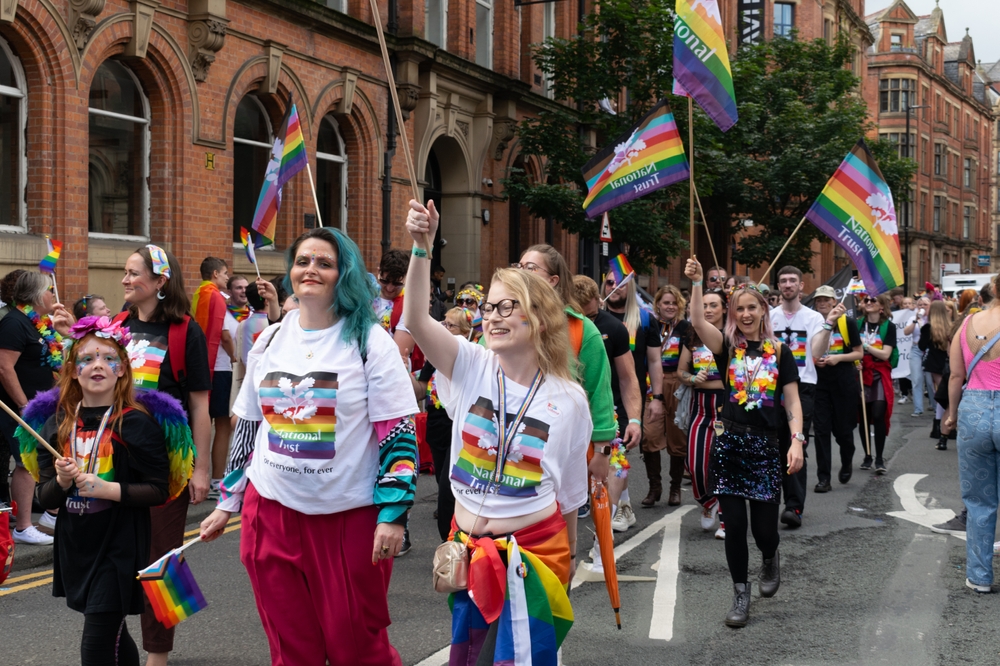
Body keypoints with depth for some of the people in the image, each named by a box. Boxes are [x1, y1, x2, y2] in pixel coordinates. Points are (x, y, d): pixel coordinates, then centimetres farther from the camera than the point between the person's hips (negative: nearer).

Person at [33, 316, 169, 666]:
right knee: (113, 636, 19)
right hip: (74, 547, 5)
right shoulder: (57, 424, 4)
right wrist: (62, 482, -15)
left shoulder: (136, 424, -10)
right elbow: (45, 499, 6)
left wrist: (108, 489, -23)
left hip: (118, 549, -5)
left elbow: (157, 491, -11)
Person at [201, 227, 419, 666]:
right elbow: (246, 426, 16)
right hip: (271, 512, 4)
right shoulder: (269, 341, 8)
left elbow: (399, 433, -9)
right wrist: (228, 501, 15)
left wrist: (393, 513, -15)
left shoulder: (370, 342, -6)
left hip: (349, 516, -4)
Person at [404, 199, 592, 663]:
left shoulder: (568, 399, -4)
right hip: (468, 546, 2)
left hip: (535, 548, -2)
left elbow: (570, 488, 6)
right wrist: (421, 247, -32)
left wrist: (568, 557, 13)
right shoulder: (471, 367, -4)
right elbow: (417, 320, -21)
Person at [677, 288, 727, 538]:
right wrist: (692, 378, -2)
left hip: (727, 403, -4)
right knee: (695, 464, -3)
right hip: (701, 404, 4)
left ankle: (726, 518, 9)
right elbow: (681, 370, 17)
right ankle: (708, 503, 27)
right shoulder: (693, 337, 10)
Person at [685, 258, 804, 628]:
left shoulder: (779, 352, 5)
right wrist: (696, 283, -24)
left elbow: (792, 402, 2)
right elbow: (697, 321, -15)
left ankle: (770, 559, 36)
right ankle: (740, 595, 16)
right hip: (728, 441, 0)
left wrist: (797, 440, -9)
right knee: (734, 524, 1)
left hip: (765, 445, 0)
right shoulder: (727, 346, 4)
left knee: (764, 526, -1)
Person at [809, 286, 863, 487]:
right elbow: (808, 352, 11)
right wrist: (813, 359, -11)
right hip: (819, 382, 2)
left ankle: (847, 462, 36)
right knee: (822, 429, -2)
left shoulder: (848, 322, -2)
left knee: (843, 428, 6)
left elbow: (859, 353, 0)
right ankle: (823, 478, 2)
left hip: (844, 381, -2)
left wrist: (838, 358, -15)